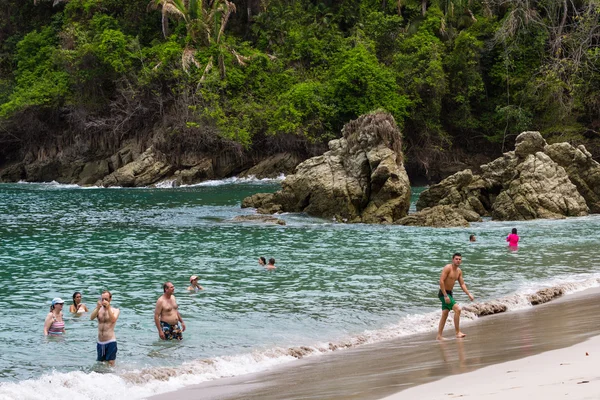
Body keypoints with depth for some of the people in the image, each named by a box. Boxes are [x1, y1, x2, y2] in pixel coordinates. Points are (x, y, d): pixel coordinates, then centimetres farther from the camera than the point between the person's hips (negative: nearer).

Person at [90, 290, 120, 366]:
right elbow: (91, 318, -11)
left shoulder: (115, 310, 0)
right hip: (100, 342, 4)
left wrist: (108, 308, -28)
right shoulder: (98, 310, 9)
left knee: (110, 364, -11)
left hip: (110, 342, -4)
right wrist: (97, 308, -26)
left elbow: (113, 320, -19)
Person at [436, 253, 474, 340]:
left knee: (445, 314, 10)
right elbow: (441, 281, -23)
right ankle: (458, 332, -14)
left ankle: (439, 336, 15)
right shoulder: (448, 268, -16)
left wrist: (468, 294, 1)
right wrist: (445, 295, -26)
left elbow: (462, 284, 15)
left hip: (449, 293, 9)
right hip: (443, 293, -9)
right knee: (457, 309, -18)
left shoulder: (459, 271, 9)